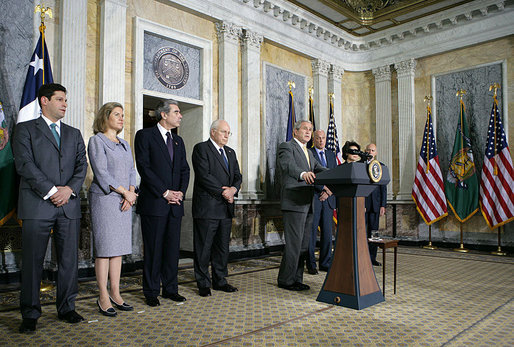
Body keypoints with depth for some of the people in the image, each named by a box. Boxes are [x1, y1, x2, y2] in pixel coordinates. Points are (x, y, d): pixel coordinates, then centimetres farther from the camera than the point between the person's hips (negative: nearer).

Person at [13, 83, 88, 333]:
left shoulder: (74, 134, 19)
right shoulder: (26, 129, 6)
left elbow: (82, 165, 9)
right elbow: (24, 164, -6)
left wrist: (69, 188, -8)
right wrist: (51, 191, -14)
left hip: (69, 205, 4)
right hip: (37, 205, -3)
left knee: (69, 260, 7)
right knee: (33, 261, 2)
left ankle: (66, 308, 20)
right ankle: (30, 314, 14)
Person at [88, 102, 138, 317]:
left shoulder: (124, 144, 19)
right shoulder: (96, 141, -3)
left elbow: (131, 171, 14)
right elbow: (101, 173, -11)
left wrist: (130, 192, -3)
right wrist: (125, 192, -12)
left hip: (124, 201, 7)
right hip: (104, 199, -7)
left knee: (118, 248, 8)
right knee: (104, 248, -3)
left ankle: (115, 294, 15)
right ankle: (103, 297, 5)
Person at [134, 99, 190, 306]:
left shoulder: (178, 141, 17)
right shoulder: (145, 135, -1)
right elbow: (143, 167, -10)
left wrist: (181, 192, -2)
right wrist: (164, 192, -14)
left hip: (175, 204, 6)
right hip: (153, 203, -5)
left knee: (173, 248, 9)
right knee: (153, 249, 2)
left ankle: (170, 289, 21)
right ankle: (151, 292, 15)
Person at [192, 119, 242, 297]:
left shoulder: (230, 152, 19)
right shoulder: (201, 148, -3)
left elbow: (237, 176, 14)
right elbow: (204, 175, -14)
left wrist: (233, 189, -8)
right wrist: (223, 192, -13)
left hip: (226, 208, 7)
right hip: (207, 207, -7)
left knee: (222, 246, 12)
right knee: (204, 247, 1)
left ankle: (220, 281, 24)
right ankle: (203, 284, 12)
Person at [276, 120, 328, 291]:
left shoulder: (308, 152, 23)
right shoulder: (286, 146, -5)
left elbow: (318, 169, 12)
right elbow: (287, 165, -25)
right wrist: (303, 174, -45)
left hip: (307, 205, 9)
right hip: (293, 203, -9)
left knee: (304, 244, 12)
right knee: (293, 243, -6)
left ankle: (296, 279, 23)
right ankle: (285, 280, 8)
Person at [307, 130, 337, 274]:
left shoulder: (331, 155, 17)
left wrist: (328, 191, -2)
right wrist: (323, 187, -17)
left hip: (328, 198, 5)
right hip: (313, 197, -5)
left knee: (327, 232, 7)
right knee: (311, 232, -1)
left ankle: (325, 263, 17)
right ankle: (311, 264, 9)